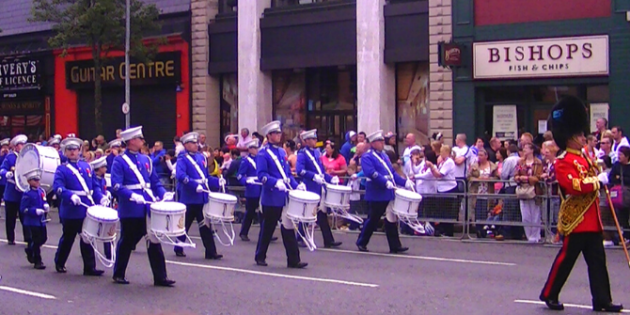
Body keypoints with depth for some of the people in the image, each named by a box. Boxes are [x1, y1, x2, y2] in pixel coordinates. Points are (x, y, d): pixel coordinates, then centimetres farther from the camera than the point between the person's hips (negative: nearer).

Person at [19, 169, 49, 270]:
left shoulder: (42, 191, 7)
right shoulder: (27, 194, -13)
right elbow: (23, 209, -14)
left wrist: (46, 206, -3)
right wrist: (35, 211, -23)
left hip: (41, 221, 7)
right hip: (32, 221, -7)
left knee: (43, 238, 10)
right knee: (37, 241, -4)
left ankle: (30, 252, 34)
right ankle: (37, 262, 5)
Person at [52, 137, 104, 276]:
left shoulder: (86, 166, 14)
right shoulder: (62, 169, -1)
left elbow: (93, 185, 17)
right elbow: (58, 187, -16)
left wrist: (99, 198, 1)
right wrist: (71, 195, -32)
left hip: (87, 208, 4)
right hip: (71, 211, -4)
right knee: (67, 238, 9)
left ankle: (89, 267, 3)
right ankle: (59, 263, 28)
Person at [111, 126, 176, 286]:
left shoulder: (145, 159, 13)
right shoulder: (120, 161, -6)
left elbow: (155, 181, 15)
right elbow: (116, 185, -16)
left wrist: (164, 194, -3)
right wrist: (132, 195, -29)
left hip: (148, 207, 5)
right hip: (130, 210, -5)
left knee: (154, 241, 1)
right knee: (127, 242, 6)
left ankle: (160, 277, 4)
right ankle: (118, 274, 22)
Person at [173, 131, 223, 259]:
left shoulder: (201, 157, 14)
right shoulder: (183, 159, -6)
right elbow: (180, 175, -23)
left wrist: (218, 181, 1)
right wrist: (195, 185, -32)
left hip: (202, 197, 6)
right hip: (190, 198, -5)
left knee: (206, 225, 3)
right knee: (185, 224, 7)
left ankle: (211, 252, 2)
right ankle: (178, 249, 23)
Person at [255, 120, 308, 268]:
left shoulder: (282, 151, 15)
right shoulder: (263, 153, -7)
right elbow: (261, 174, -17)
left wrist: (296, 185, 5)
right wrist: (276, 182, -30)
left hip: (285, 196, 6)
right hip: (271, 198, -6)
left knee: (288, 227, 1)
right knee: (268, 228, 5)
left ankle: (293, 260, 0)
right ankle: (260, 257, 21)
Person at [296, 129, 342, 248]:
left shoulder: (316, 152, 16)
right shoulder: (302, 153, -8)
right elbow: (299, 170, -22)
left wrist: (331, 178, 6)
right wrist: (314, 176, -32)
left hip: (319, 188, 7)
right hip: (309, 189, -7)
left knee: (322, 215, 6)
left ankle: (328, 241, 6)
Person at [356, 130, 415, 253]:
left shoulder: (384, 155, 18)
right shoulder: (367, 157, -7)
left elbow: (392, 172, 19)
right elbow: (371, 173, -22)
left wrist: (405, 182, 8)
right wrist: (386, 182, -29)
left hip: (389, 194, 7)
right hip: (376, 195, -7)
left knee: (391, 220, 5)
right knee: (373, 220, 1)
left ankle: (395, 246, 7)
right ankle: (361, 243, 17)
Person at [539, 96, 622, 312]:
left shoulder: (584, 157, 17)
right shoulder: (564, 162, -12)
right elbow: (575, 185, -24)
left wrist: (599, 174, 6)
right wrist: (598, 180, -19)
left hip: (592, 220, 9)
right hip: (576, 219, -9)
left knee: (597, 260, 7)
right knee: (566, 258, -1)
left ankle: (602, 300, 9)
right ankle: (549, 295, 12)